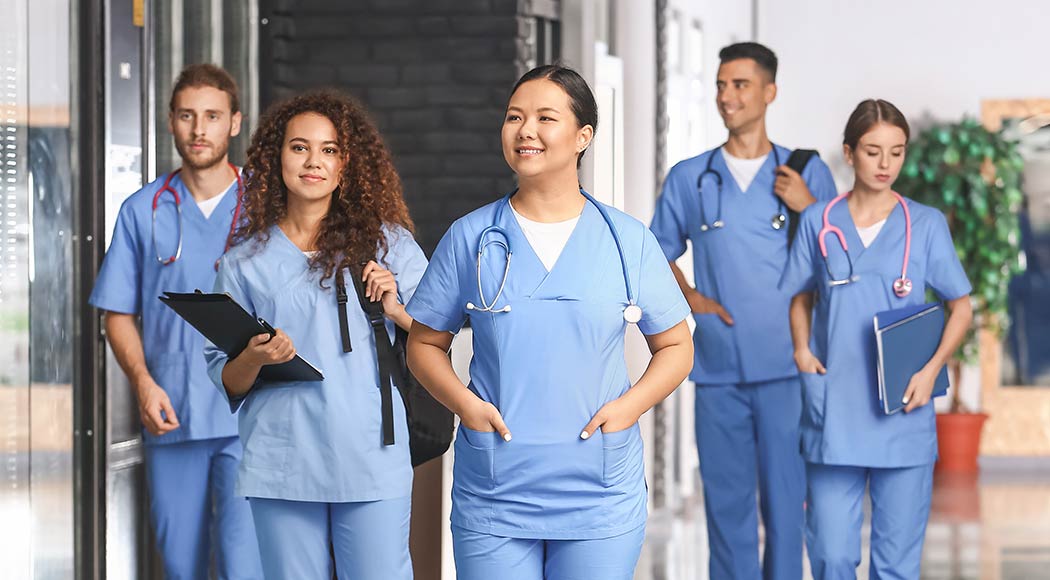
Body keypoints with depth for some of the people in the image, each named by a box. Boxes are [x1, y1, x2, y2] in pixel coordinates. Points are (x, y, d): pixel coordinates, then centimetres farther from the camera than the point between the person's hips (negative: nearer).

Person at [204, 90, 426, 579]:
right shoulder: (246, 259, 9)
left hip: (372, 461, -1)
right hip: (281, 463, 1)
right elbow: (227, 382, 9)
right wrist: (255, 358, -11)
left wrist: (395, 309, -9)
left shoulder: (386, 242, 7)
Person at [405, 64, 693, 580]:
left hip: (601, 499, 0)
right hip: (492, 496, 0)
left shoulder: (628, 241, 3)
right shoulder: (470, 238, 3)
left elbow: (676, 347, 9)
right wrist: (463, 402, -9)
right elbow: (425, 343, 10)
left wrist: (630, 405, -8)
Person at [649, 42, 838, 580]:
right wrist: (690, 298, 1)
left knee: (785, 493, -1)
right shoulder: (687, 177, 9)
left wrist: (809, 208, -9)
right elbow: (660, 253, 19)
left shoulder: (806, 173, 6)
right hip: (718, 368, 2)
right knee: (726, 496, 6)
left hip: (785, 366, -2)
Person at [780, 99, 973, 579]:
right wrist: (802, 349, -1)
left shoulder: (927, 225, 2)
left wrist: (932, 369, -7)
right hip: (833, 416, 0)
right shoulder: (818, 222, 5)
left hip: (903, 417, 0)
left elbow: (961, 307, 8)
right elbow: (800, 295, 17)